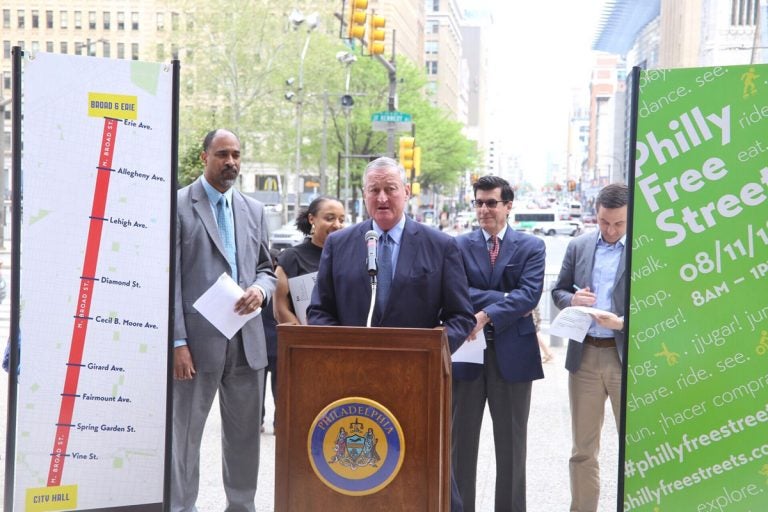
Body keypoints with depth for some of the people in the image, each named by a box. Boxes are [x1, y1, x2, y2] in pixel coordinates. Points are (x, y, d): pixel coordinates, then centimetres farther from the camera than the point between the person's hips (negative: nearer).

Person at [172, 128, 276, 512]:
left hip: (247, 340, 5)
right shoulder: (179, 205, -3)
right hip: (198, 340, -5)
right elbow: (170, 280, -7)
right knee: (186, 433, 5)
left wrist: (260, 289, -5)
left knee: (245, 433, 14)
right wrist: (178, 342, -13)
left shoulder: (254, 210, 14)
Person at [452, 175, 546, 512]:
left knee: (511, 443, 10)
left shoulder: (531, 246, 3)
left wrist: (487, 314, -22)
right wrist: (506, 300, -15)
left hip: (513, 353, 0)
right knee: (462, 441, 9)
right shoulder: (459, 245, 4)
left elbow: (530, 293, -11)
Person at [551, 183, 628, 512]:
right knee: (583, 449, 12)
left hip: (628, 356, -3)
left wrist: (624, 321, -20)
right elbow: (558, 290, 15)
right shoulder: (578, 246, 9)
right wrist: (572, 299, -7)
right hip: (584, 356, 4)